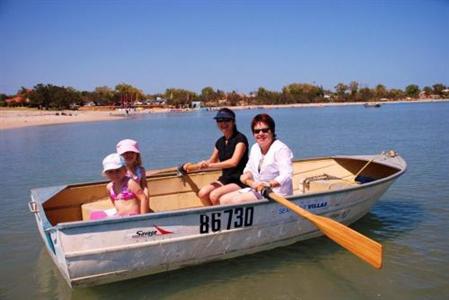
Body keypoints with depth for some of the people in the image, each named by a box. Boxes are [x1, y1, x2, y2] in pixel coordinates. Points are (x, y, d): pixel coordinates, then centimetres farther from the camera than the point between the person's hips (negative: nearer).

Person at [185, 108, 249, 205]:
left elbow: (233, 162, -24)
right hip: (225, 179, 7)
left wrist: (209, 165, -25)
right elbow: (211, 161, 19)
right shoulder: (220, 142, 9)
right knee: (202, 193, -14)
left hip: (240, 181, -7)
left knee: (214, 195, -26)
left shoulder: (240, 138, -12)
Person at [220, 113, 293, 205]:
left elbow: (286, 175, -27)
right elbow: (249, 169, 17)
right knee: (224, 199, -2)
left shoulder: (281, 149, -16)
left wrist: (269, 184, -43)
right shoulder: (255, 148, 11)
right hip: (257, 190, 9)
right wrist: (247, 175, -8)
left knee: (237, 200, -24)